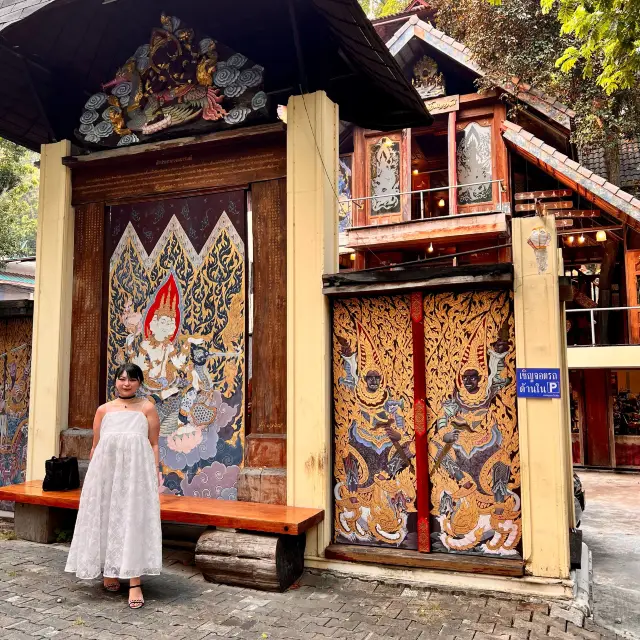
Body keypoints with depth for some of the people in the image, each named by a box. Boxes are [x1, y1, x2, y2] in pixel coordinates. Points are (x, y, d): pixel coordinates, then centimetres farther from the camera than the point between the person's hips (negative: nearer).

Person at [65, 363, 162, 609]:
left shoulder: (147, 408, 7)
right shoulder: (104, 410, 13)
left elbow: (154, 445, 4)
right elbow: (95, 446, 15)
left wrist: (155, 474, -4)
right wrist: (93, 474, 11)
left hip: (136, 470, -3)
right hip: (106, 470, 3)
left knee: (135, 521, -6)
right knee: (107, 518, 7)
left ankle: (135, 583, -5)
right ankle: (109, 572, 26)